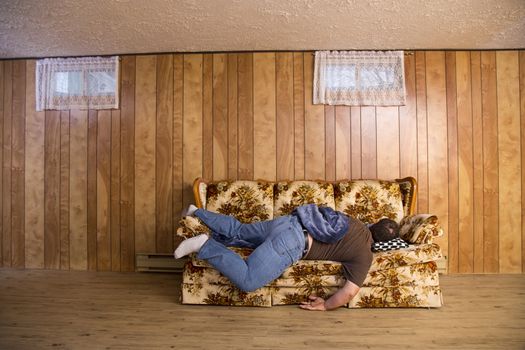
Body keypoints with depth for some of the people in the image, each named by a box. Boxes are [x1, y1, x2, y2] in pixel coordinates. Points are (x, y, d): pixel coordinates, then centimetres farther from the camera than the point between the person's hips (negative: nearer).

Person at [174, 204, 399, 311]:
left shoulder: (361, 226, 17)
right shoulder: (365, 254, -5)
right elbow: (349, 292, -14)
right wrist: (325, 306, 0)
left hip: (289, 222, 9)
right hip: (291, 242, -9)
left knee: (237, 232, 25)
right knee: (247, 282, -11)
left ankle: (197, 212, 29)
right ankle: (205, 245, -14)